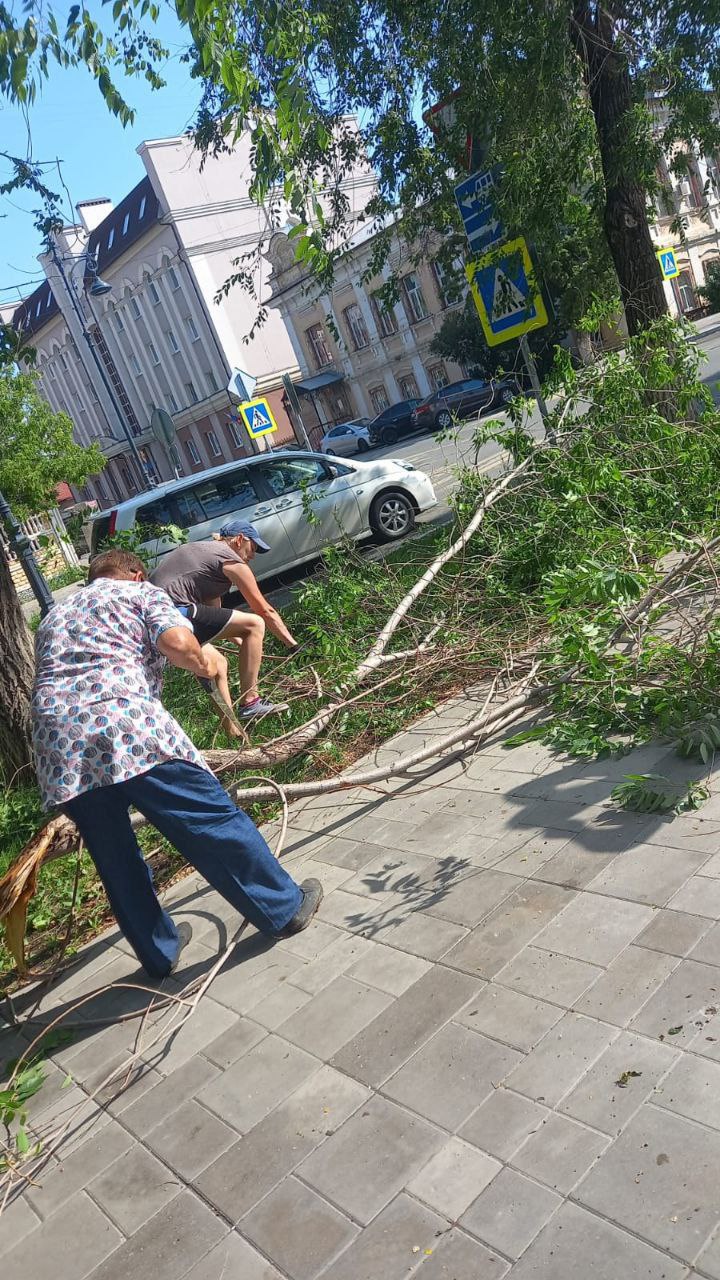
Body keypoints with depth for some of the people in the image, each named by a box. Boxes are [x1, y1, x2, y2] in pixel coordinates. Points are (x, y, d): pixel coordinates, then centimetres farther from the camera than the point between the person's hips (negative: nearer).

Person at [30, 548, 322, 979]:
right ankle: (286, 908, 18)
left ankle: (161, 954, 33)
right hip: (129, 729, -6)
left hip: (59, 749, 6)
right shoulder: (140, 591, 16)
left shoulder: (54, 615, 34)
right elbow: (176, 640, -4)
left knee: (118, 863, 18)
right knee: (215, 822, 6)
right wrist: (204, 663, 14)